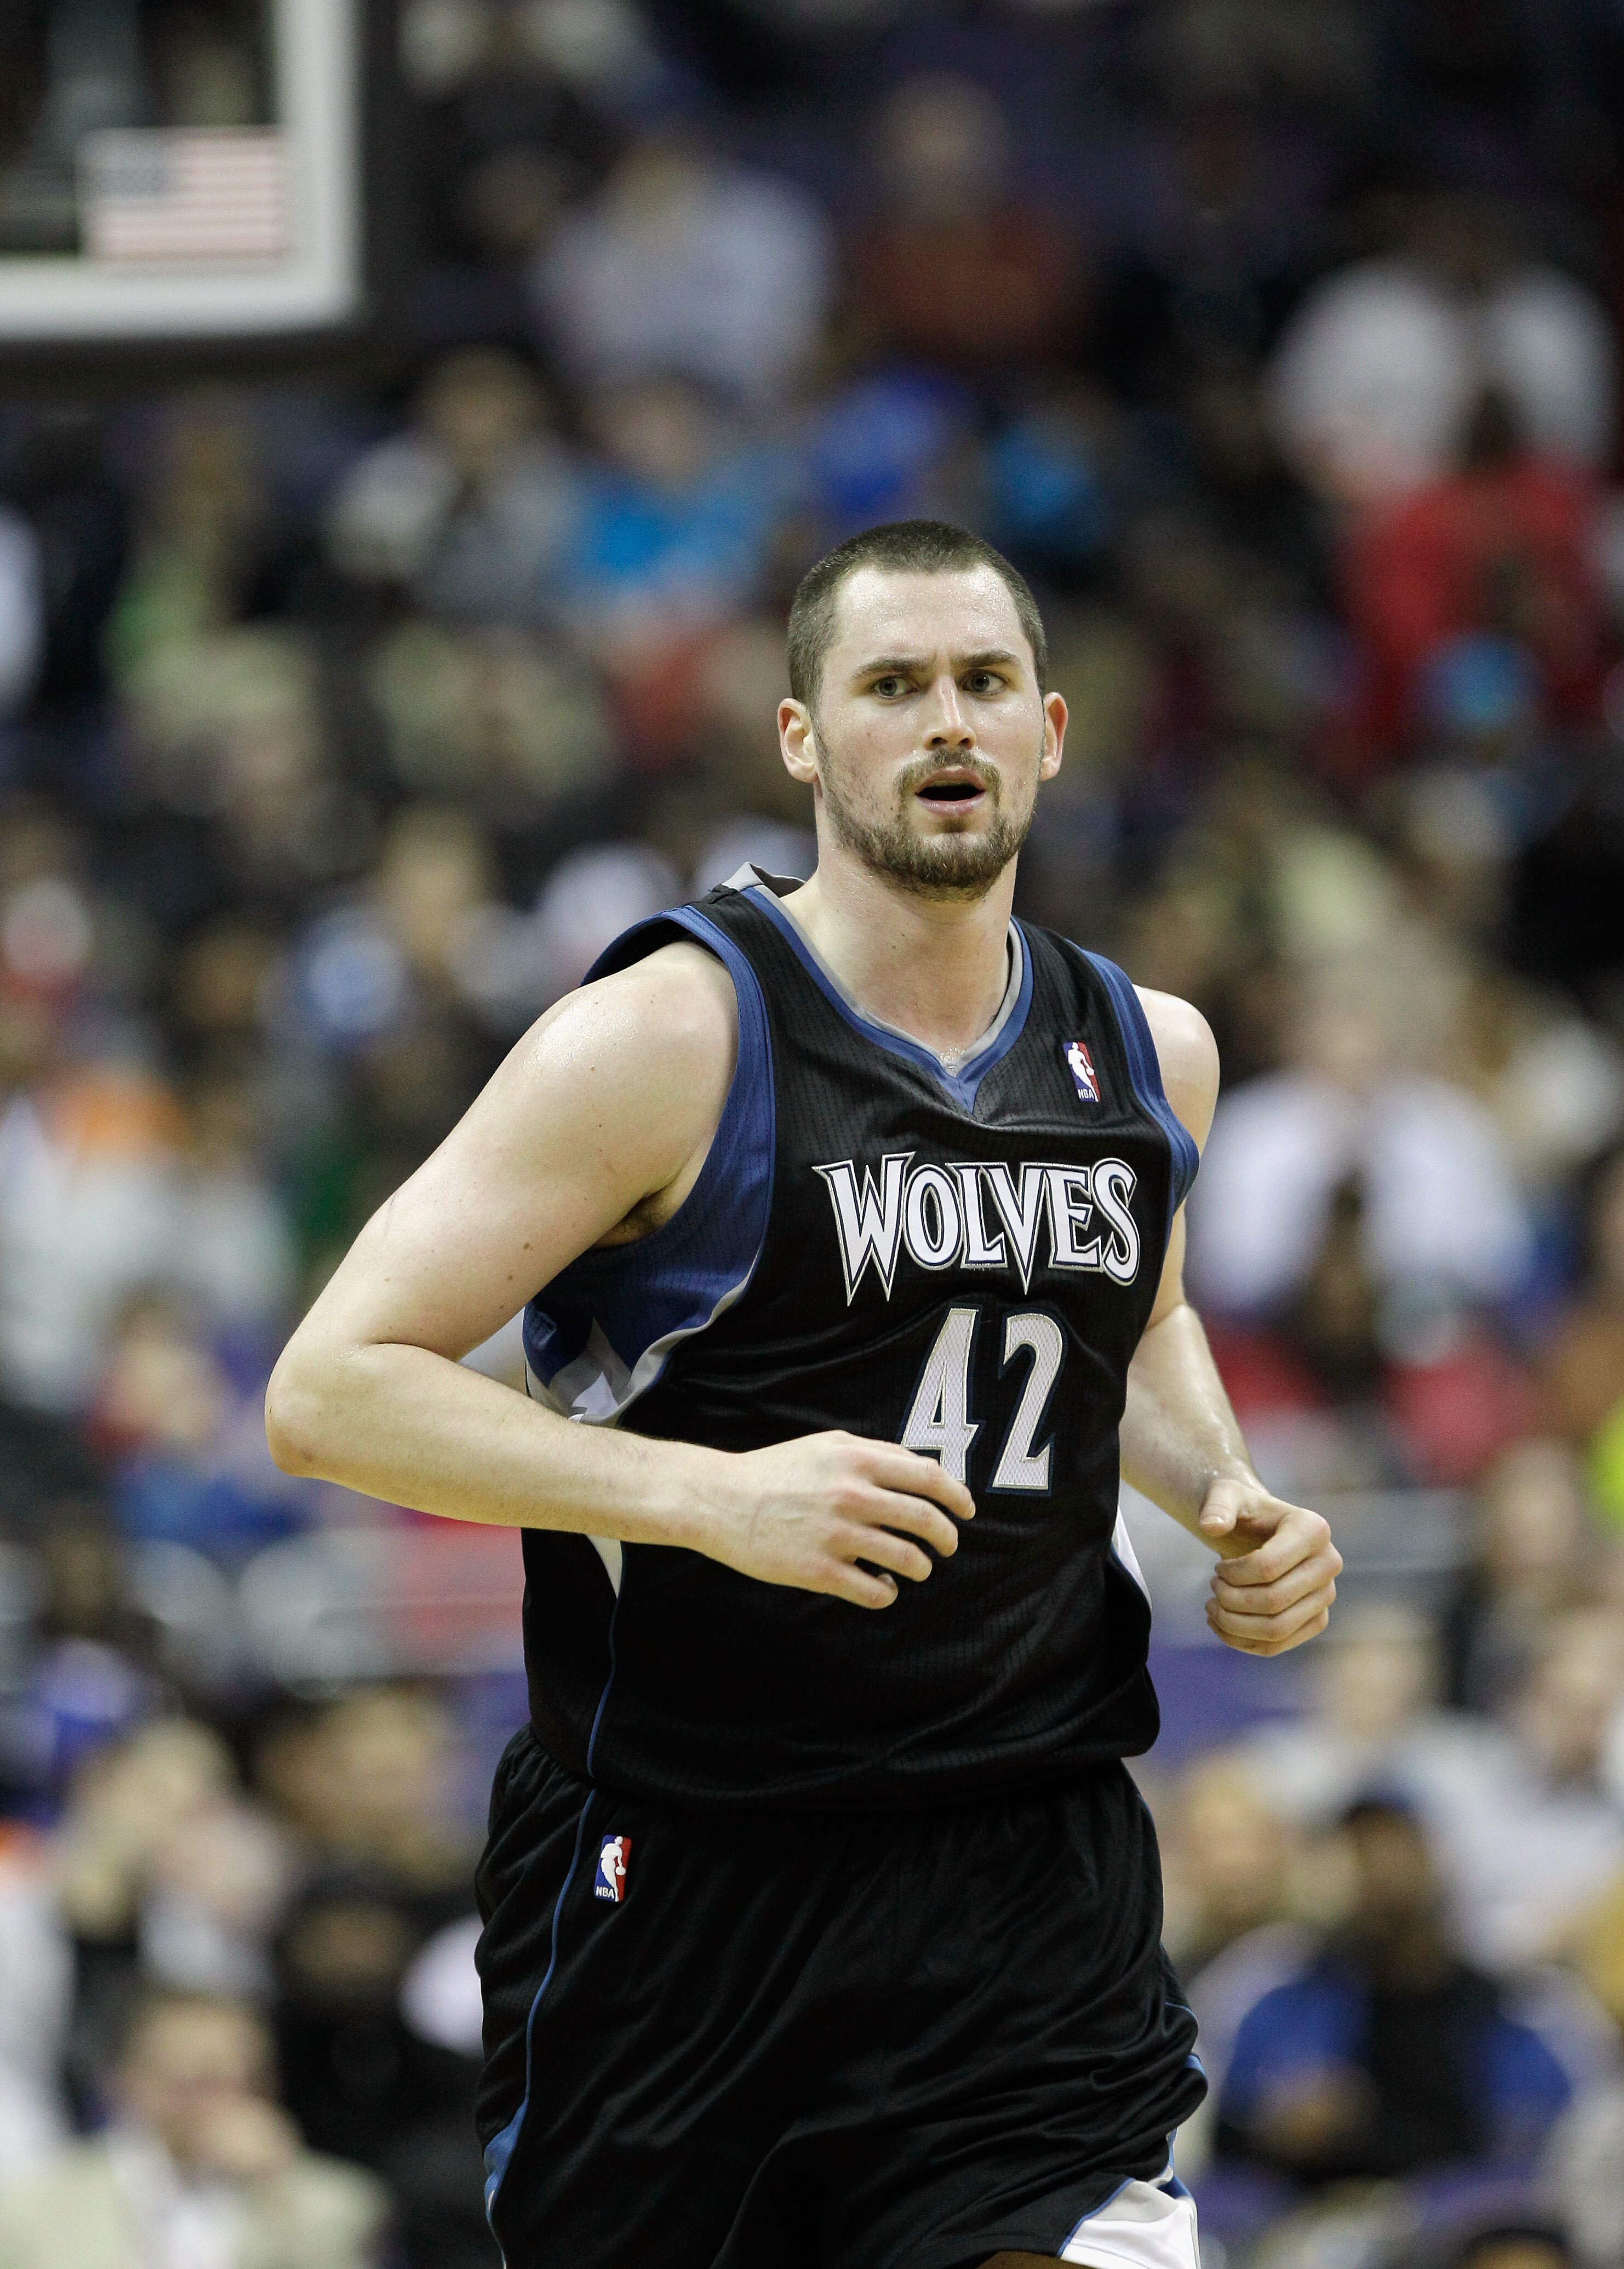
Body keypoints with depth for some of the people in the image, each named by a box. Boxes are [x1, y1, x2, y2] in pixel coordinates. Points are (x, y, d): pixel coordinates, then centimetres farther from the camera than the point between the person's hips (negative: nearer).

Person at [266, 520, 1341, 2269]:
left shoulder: (1148, 1057, 9)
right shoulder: (669, 1041, -9)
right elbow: (329, 1390, -13)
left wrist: (1220, 1494, 10)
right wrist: (714, 1494, -24)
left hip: (1034, 1872, 3)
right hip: (681, 1877, -3)